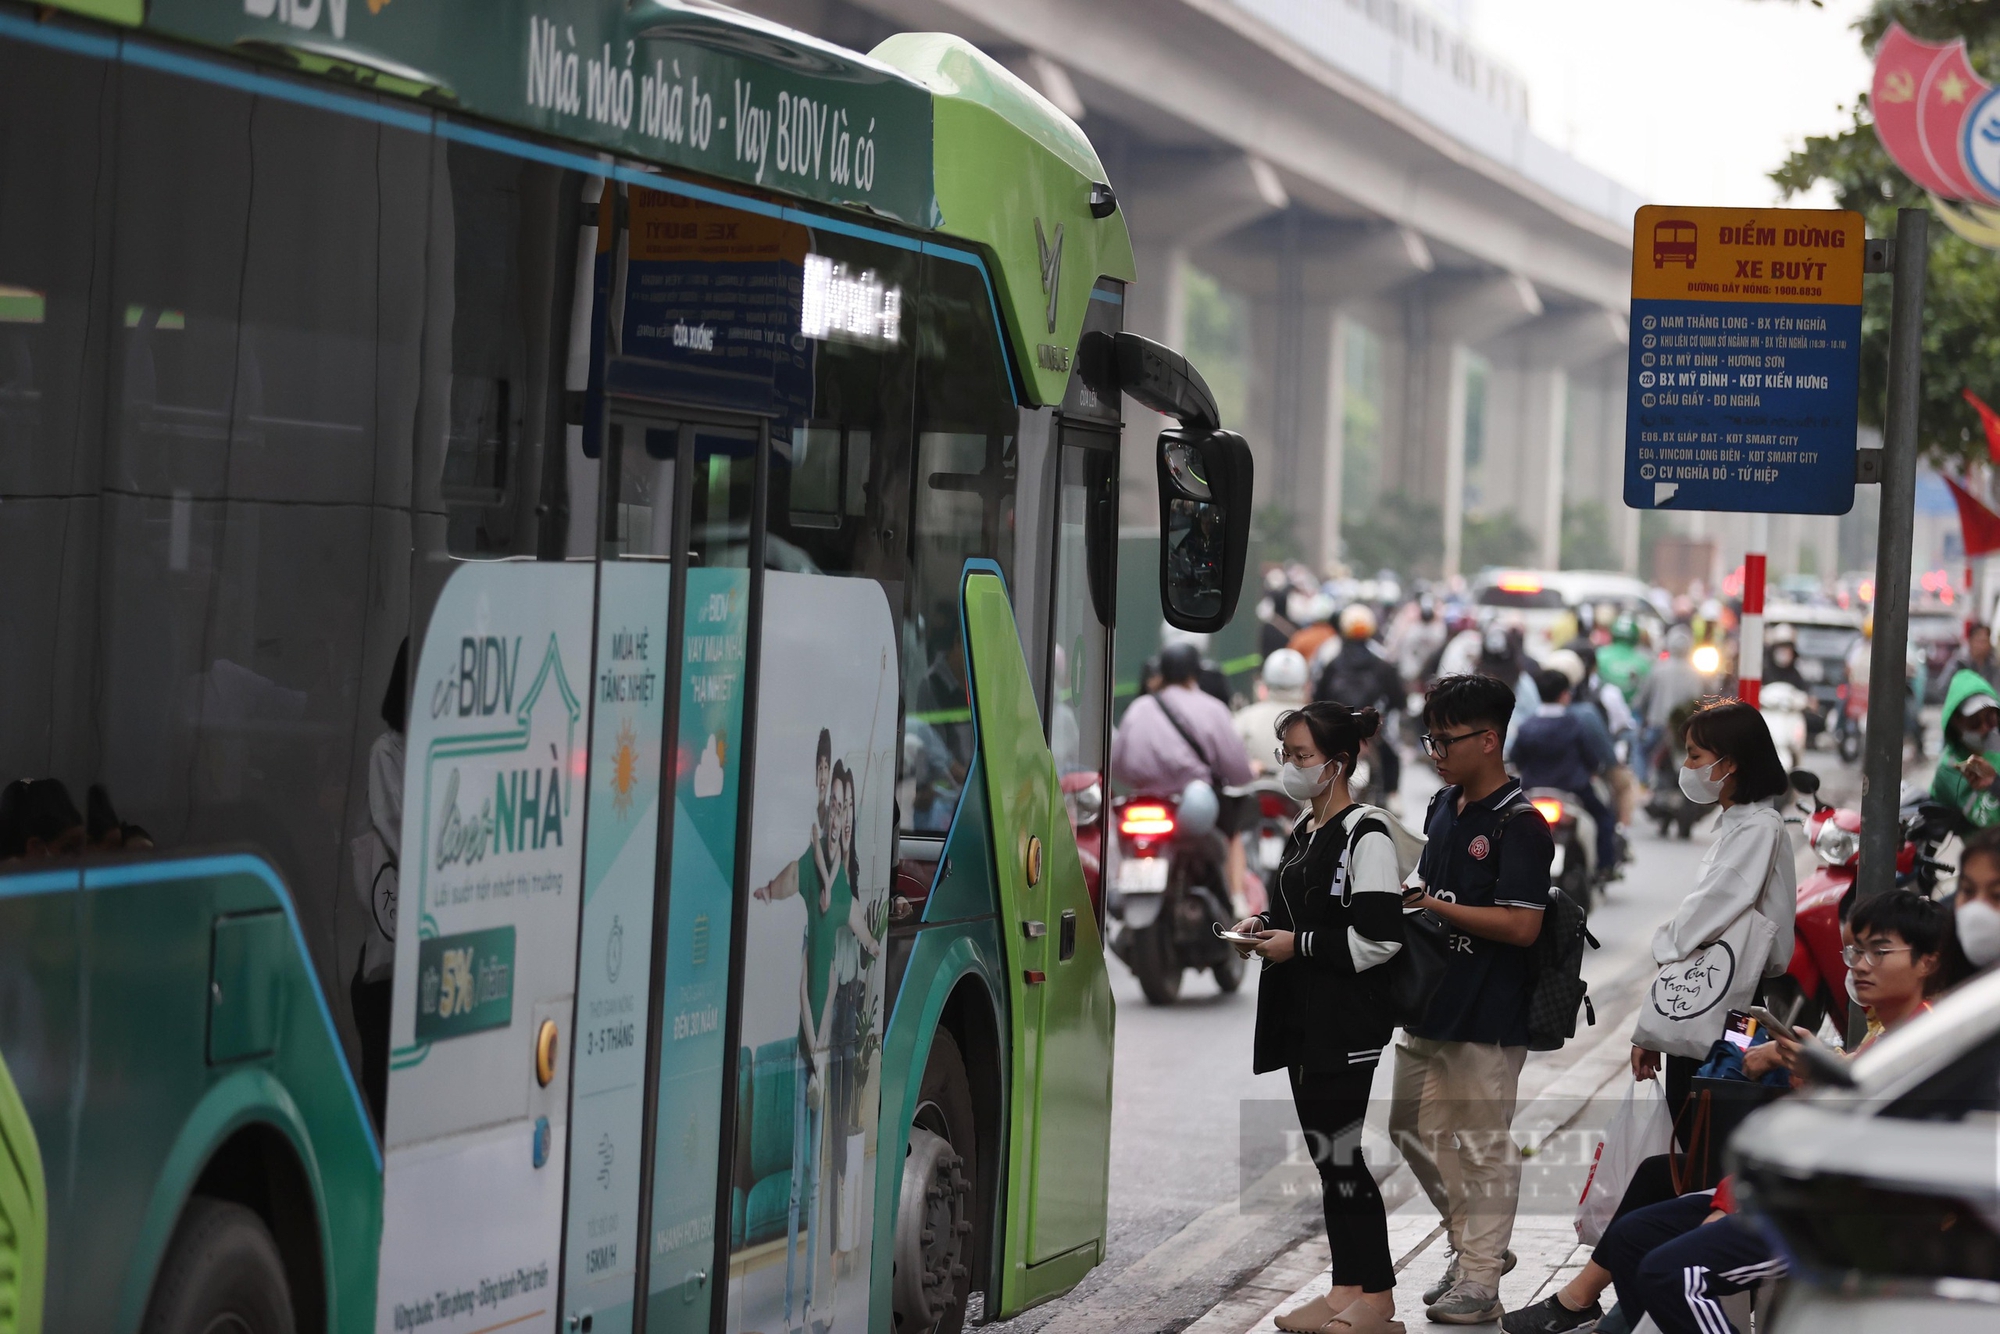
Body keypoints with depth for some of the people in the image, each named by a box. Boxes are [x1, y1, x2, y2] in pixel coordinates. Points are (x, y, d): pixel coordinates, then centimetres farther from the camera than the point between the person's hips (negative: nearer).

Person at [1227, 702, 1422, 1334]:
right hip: (1303, 1019, 9)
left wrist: (1299, 945, -16)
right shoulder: (1303, 832, 15)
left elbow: (1379, 938, -19)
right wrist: (1264, 925, 7)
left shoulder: (1367, 834, -13)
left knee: (1340, 1152, -9)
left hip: (1349, 1022, -9)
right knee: (1325, 1153, 11)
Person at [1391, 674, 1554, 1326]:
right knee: (1413, 1131, 16)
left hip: (1487, 1018, -9)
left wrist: (1431, 905, -19)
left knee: (1481, 1146, 0)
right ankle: (1476, 1245, 31)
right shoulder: (1444, 806, 11)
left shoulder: (1520, 825, -15)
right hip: (1428, 1003, 9)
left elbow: (1520, 925, -22)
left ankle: (1480, 1277, 9)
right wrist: (1403, 897, 4)